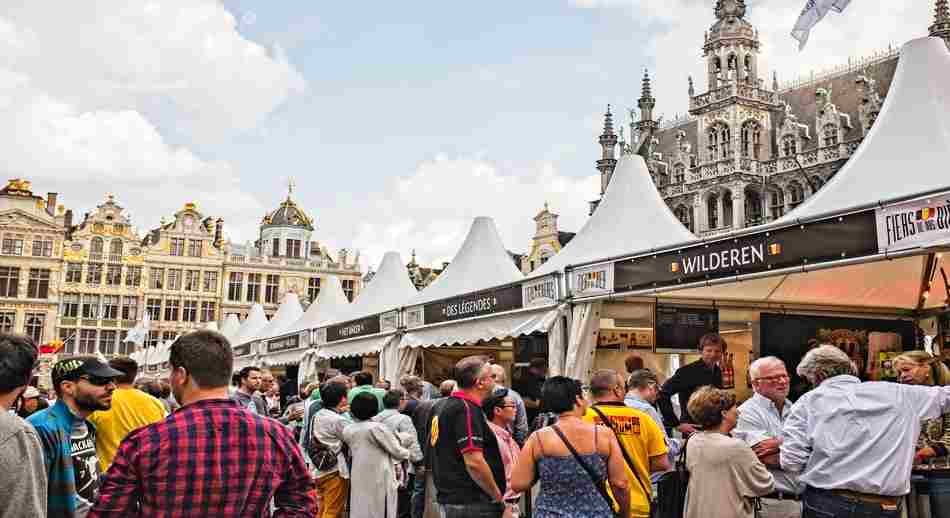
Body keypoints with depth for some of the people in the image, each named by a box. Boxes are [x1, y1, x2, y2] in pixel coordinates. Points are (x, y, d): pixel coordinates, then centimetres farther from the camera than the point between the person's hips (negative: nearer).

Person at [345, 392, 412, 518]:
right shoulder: (377, 428, -13)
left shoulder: (347, 431, 4)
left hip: (358, 480, 6)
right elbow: (398, 452, -7)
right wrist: (407, 452, 16)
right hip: (380, 481, -6)